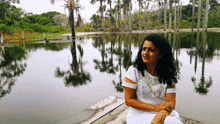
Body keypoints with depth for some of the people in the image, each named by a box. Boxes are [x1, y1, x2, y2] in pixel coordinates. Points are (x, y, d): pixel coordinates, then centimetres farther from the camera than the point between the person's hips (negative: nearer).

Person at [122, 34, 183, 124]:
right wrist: (155, 107, -15)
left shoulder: (168, 74, 1)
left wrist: (161, 115, -27)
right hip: (139, 115, -3)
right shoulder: (134, 71, -6)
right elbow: (129, 100, -7)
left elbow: (171, 103, -4)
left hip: (164, 114, 4)